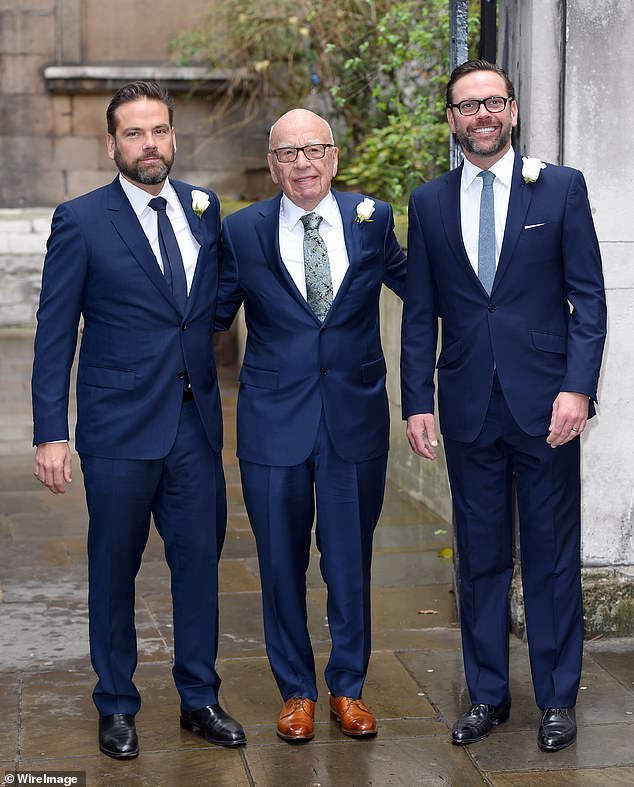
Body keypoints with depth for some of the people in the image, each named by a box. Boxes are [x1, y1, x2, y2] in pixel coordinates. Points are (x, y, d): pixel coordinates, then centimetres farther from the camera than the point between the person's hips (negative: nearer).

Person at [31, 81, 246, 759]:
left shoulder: (204, 209, 8)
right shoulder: (81, 221, -4)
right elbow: (55, 333, -5)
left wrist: (215, 400, 4)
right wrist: (50, 433, -10)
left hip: (196, 423, 4)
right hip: (120, 426, -3)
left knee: (200, 558, 9)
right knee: (114, 568, 8)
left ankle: (199, 698, 25)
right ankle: (116, 706, 24)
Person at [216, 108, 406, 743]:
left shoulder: (373, 219, 2)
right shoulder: (242, 231, -1)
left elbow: (420, 287, 18)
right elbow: (212, 315, 6)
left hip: (356, 417, 1)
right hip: (273, 421, -1)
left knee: (350, 560, 10)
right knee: (282, 564, 8)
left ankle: (348, 687, 28)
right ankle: (296, 692, 25)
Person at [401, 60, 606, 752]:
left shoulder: (561, 188, 1)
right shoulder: (429, 203, 8)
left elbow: (588, 297, -1)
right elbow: (419, 313, 8)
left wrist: (578, 387, -12)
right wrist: (416, 402, 2)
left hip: (544, 402, -2)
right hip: (468, 404, 2)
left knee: (552, 554, 6)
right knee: (480, 556, 10)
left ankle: (557, 698, 19)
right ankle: (486, 693, 23)